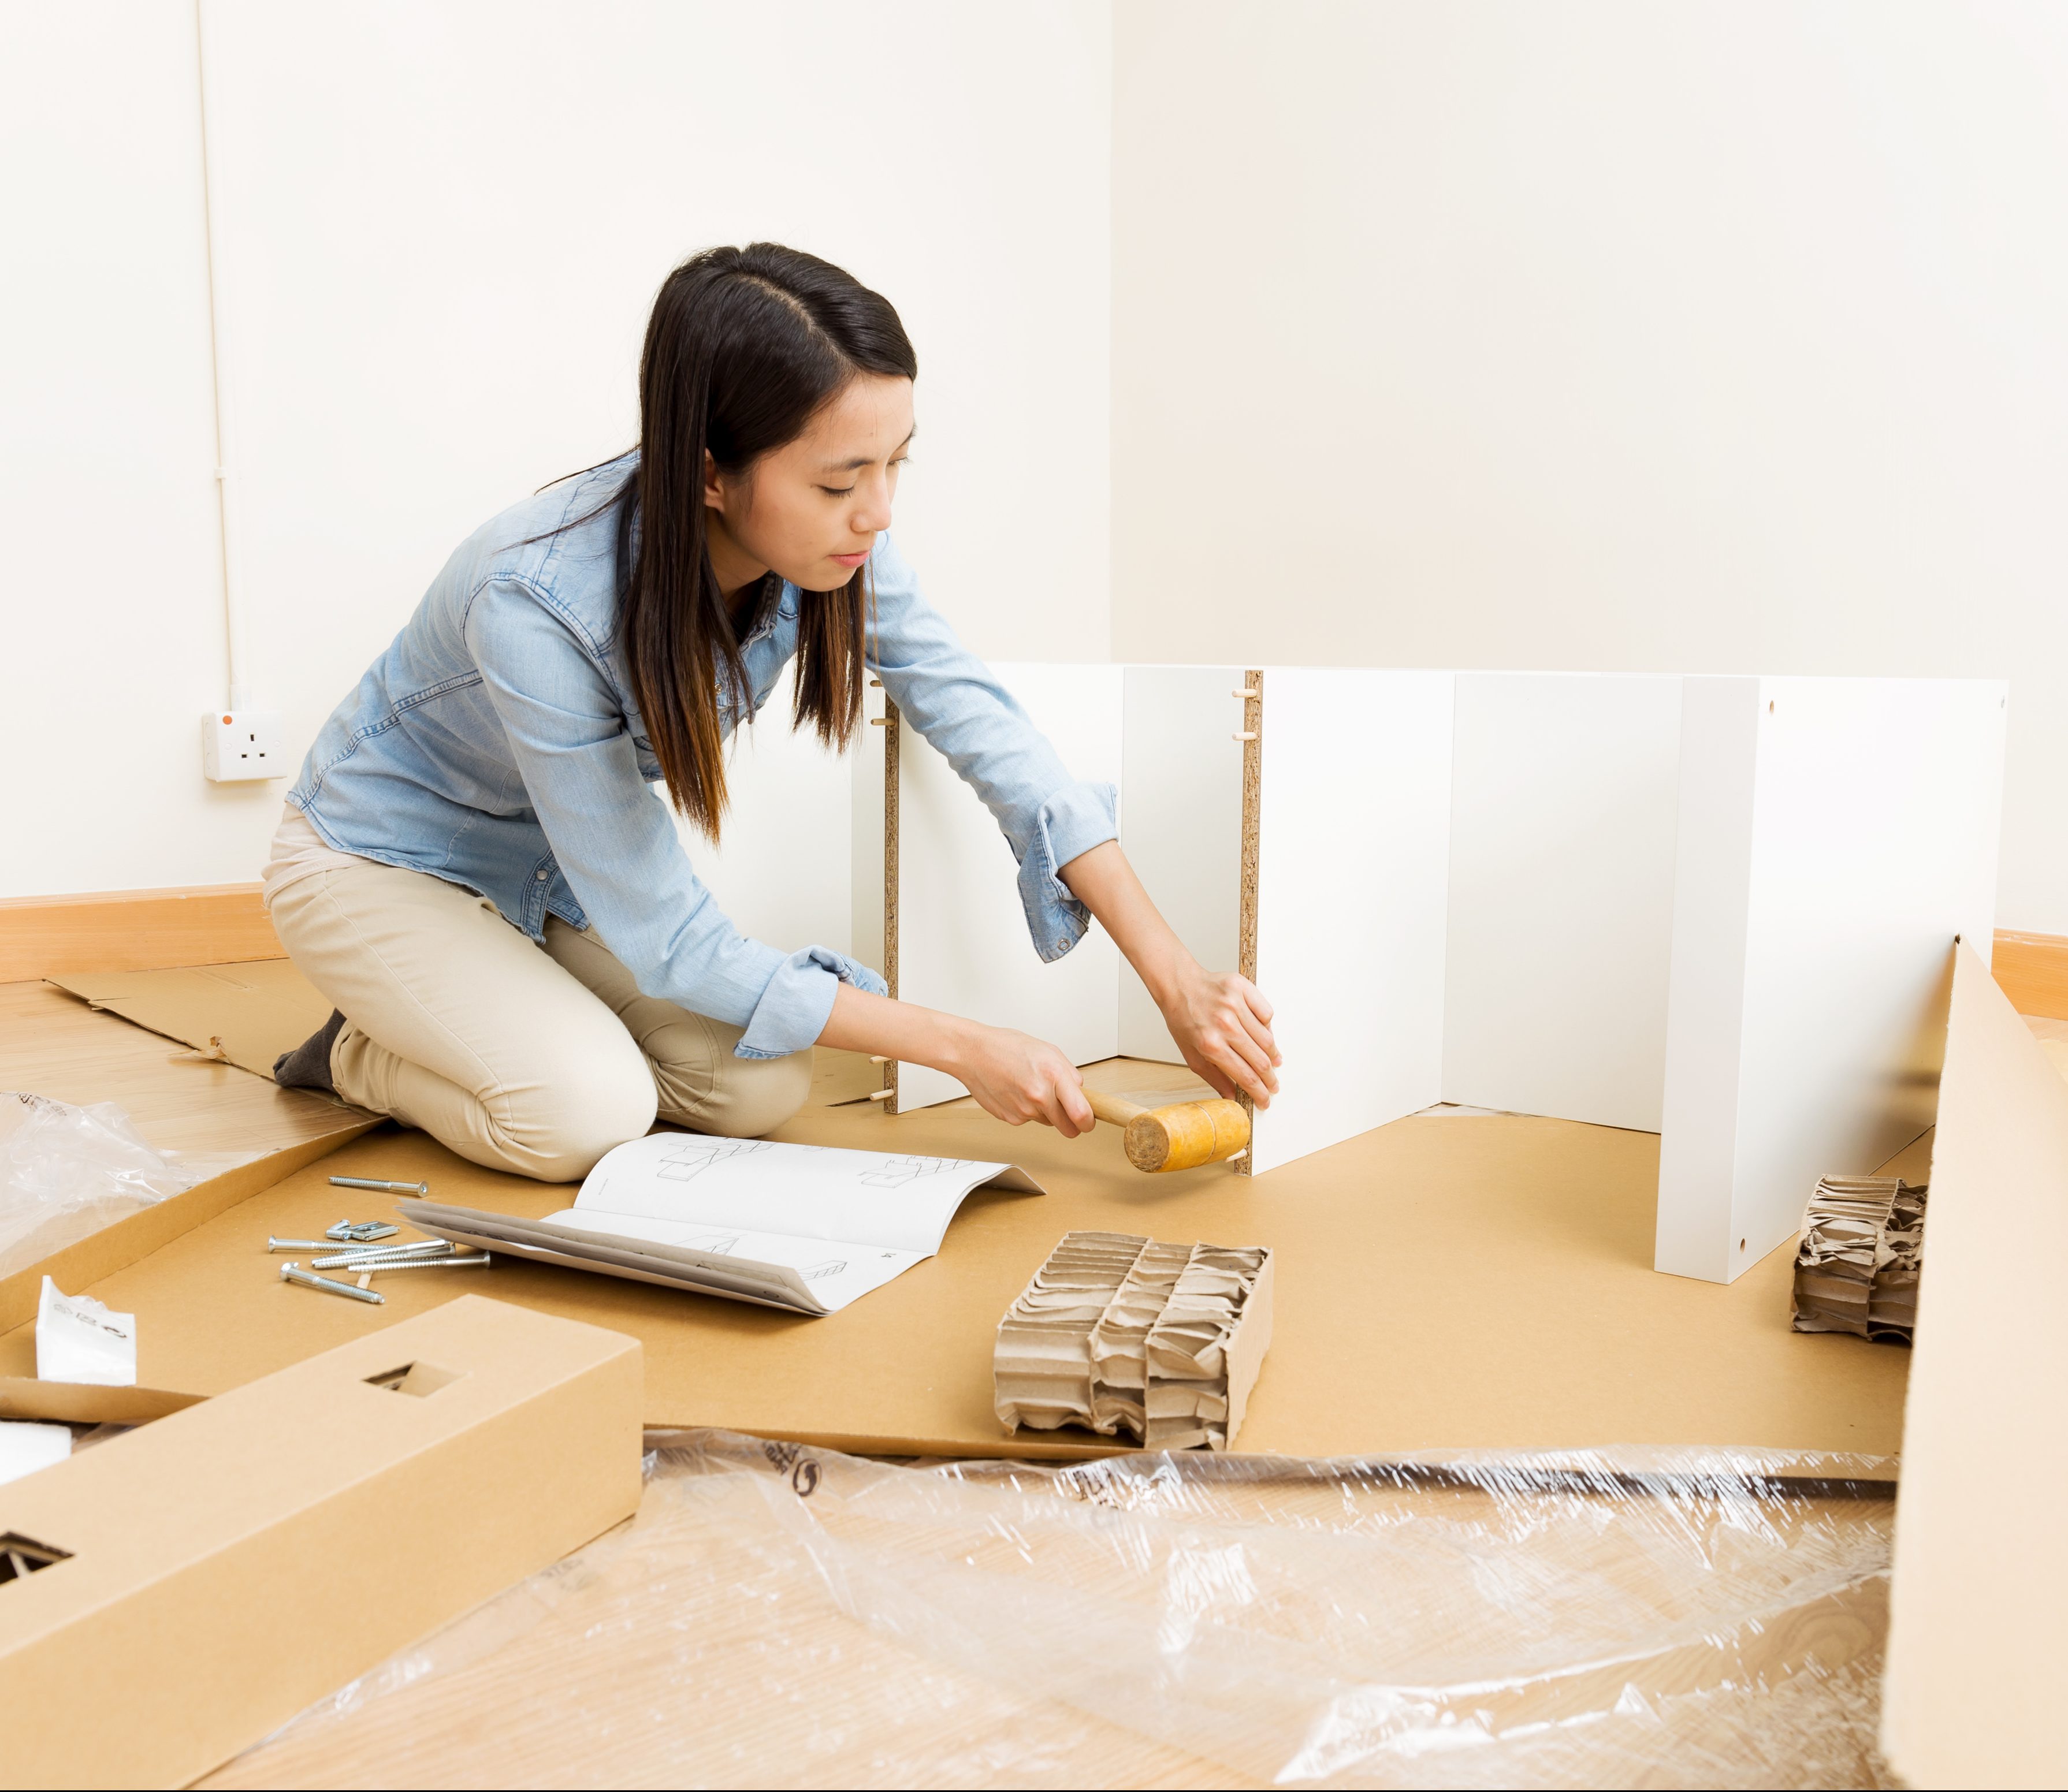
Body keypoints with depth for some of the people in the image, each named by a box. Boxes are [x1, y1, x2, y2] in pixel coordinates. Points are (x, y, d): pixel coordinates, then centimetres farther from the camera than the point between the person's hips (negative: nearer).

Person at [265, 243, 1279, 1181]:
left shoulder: (826, 539, -23)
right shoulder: (540, 602, -39)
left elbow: (986, 727, -19)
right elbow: (671, 944, -32)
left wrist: (1174, 976, -25)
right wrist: (960, 1047, -30)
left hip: (551, 871, 6)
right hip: (382, 861, -5)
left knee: (761, 1092, -12)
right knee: (589, 1116, -27)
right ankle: (363, 1056, 3)